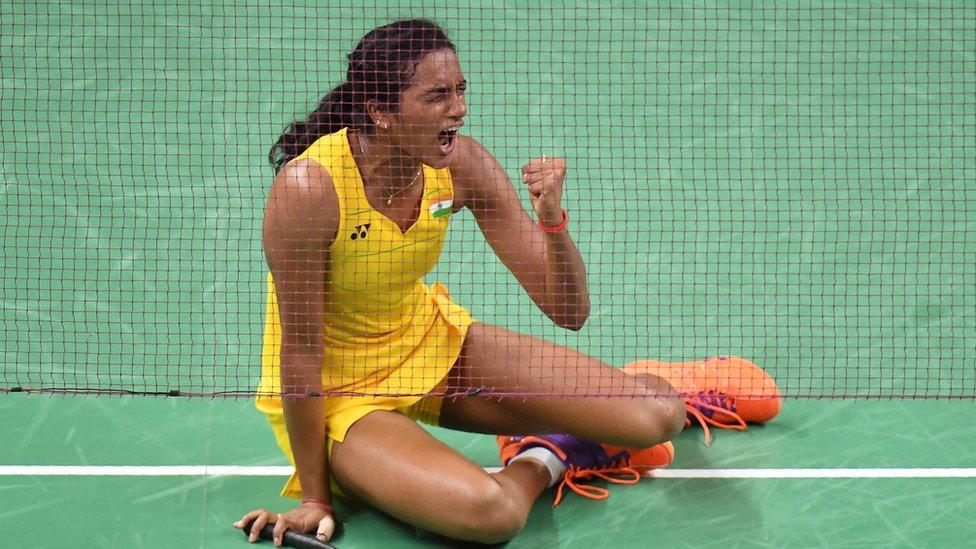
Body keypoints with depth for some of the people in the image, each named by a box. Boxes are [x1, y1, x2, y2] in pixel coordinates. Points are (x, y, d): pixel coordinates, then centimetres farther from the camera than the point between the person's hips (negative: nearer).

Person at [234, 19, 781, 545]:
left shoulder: (463, 164, -13)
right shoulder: (309, 187, -29)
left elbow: (568, 311, -11)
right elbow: (301, 350, -22)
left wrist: (552, 217, -30)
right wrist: (315, 497, -16)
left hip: (436, 343, 5)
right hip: (337, 393, -4)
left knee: (654, 416, -11)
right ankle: (545, 462, 1)